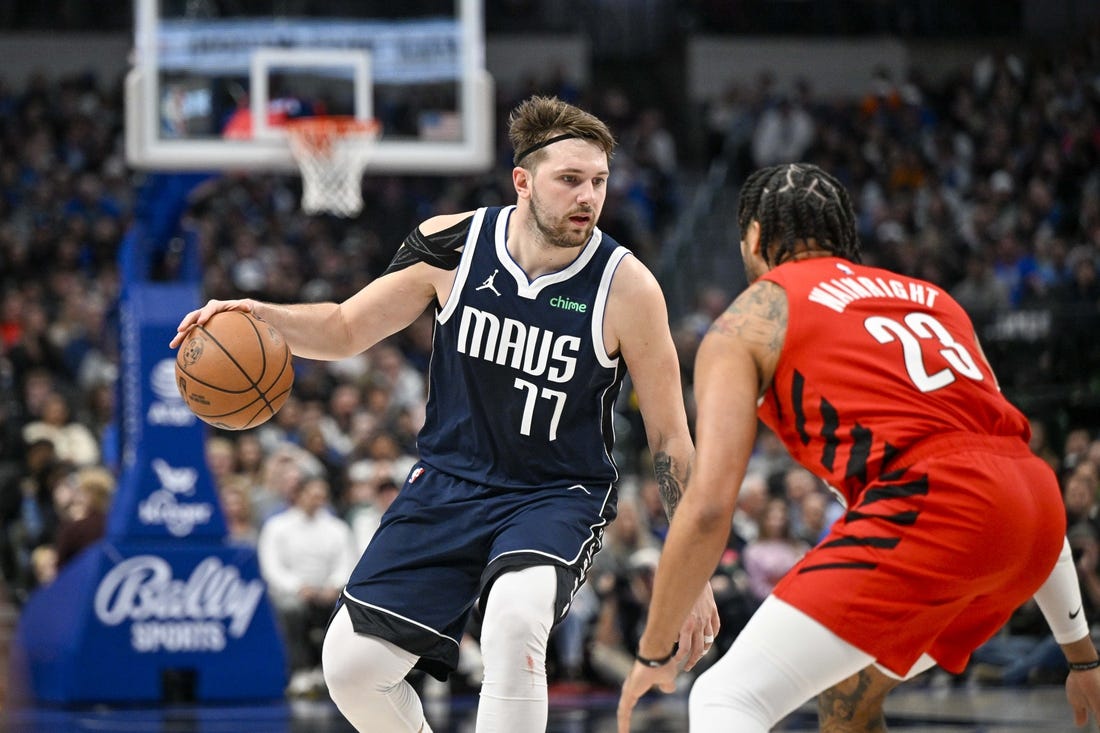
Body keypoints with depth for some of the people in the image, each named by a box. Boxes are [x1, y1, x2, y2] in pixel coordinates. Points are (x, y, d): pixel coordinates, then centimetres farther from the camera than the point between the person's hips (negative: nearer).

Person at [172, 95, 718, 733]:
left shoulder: (625, 286, -16)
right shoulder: (453, 246, -9)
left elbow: (670, 438, -8)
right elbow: (348, 330, 5)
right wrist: (259, 316, -15)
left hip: (558, 495, -4)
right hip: (449, 482, 4)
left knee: (514, 618, -35)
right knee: (352, 665, -3)